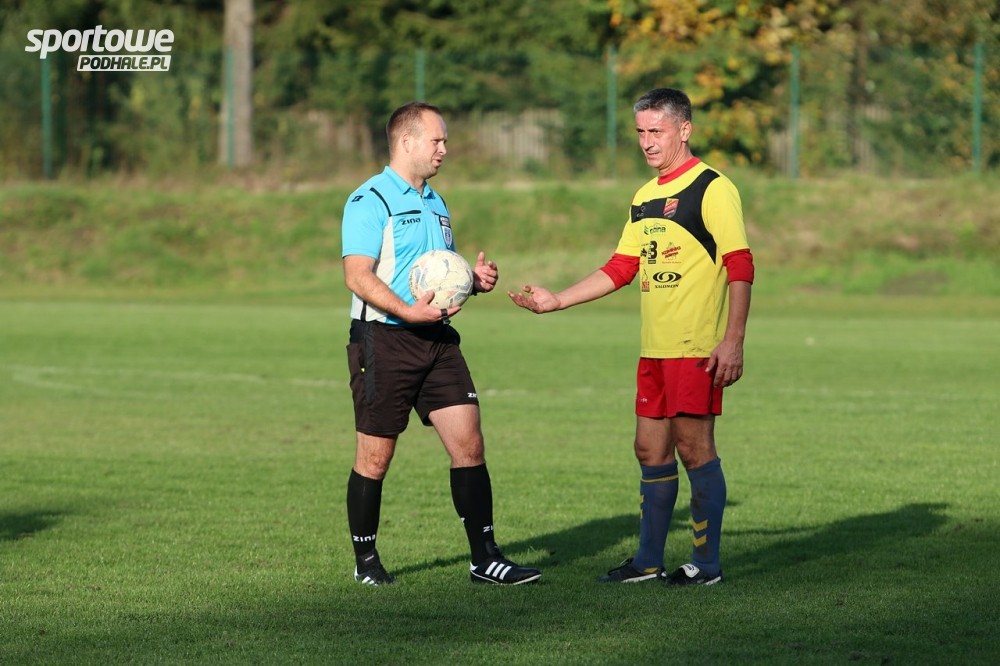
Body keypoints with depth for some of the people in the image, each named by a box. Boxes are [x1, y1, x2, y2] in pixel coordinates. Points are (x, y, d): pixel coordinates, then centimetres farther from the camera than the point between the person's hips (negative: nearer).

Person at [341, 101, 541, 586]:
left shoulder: (435, 204, 19)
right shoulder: (370, 200, -9)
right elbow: (358, 275, -18)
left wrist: (474, 279, 6)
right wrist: (409, 311, -28)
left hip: (438, 340, 7)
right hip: (383, 341, -7)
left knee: (468, 443, -2)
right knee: (375, 456, 0)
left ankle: (485, 559, 0)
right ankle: (365, 561, 14)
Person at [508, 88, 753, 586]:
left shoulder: (712, 189, -8)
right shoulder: (644, 197, 16)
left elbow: (740, 268, -13)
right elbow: (621, 268, 21)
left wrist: (733, 341, -20)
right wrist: (556, 301, 15)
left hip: (697, 349, -8)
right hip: (653, 349, 8)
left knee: (694, 447, -6)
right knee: (651, 450, 11)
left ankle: (707, 563, 3)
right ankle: (648, 561, 18)